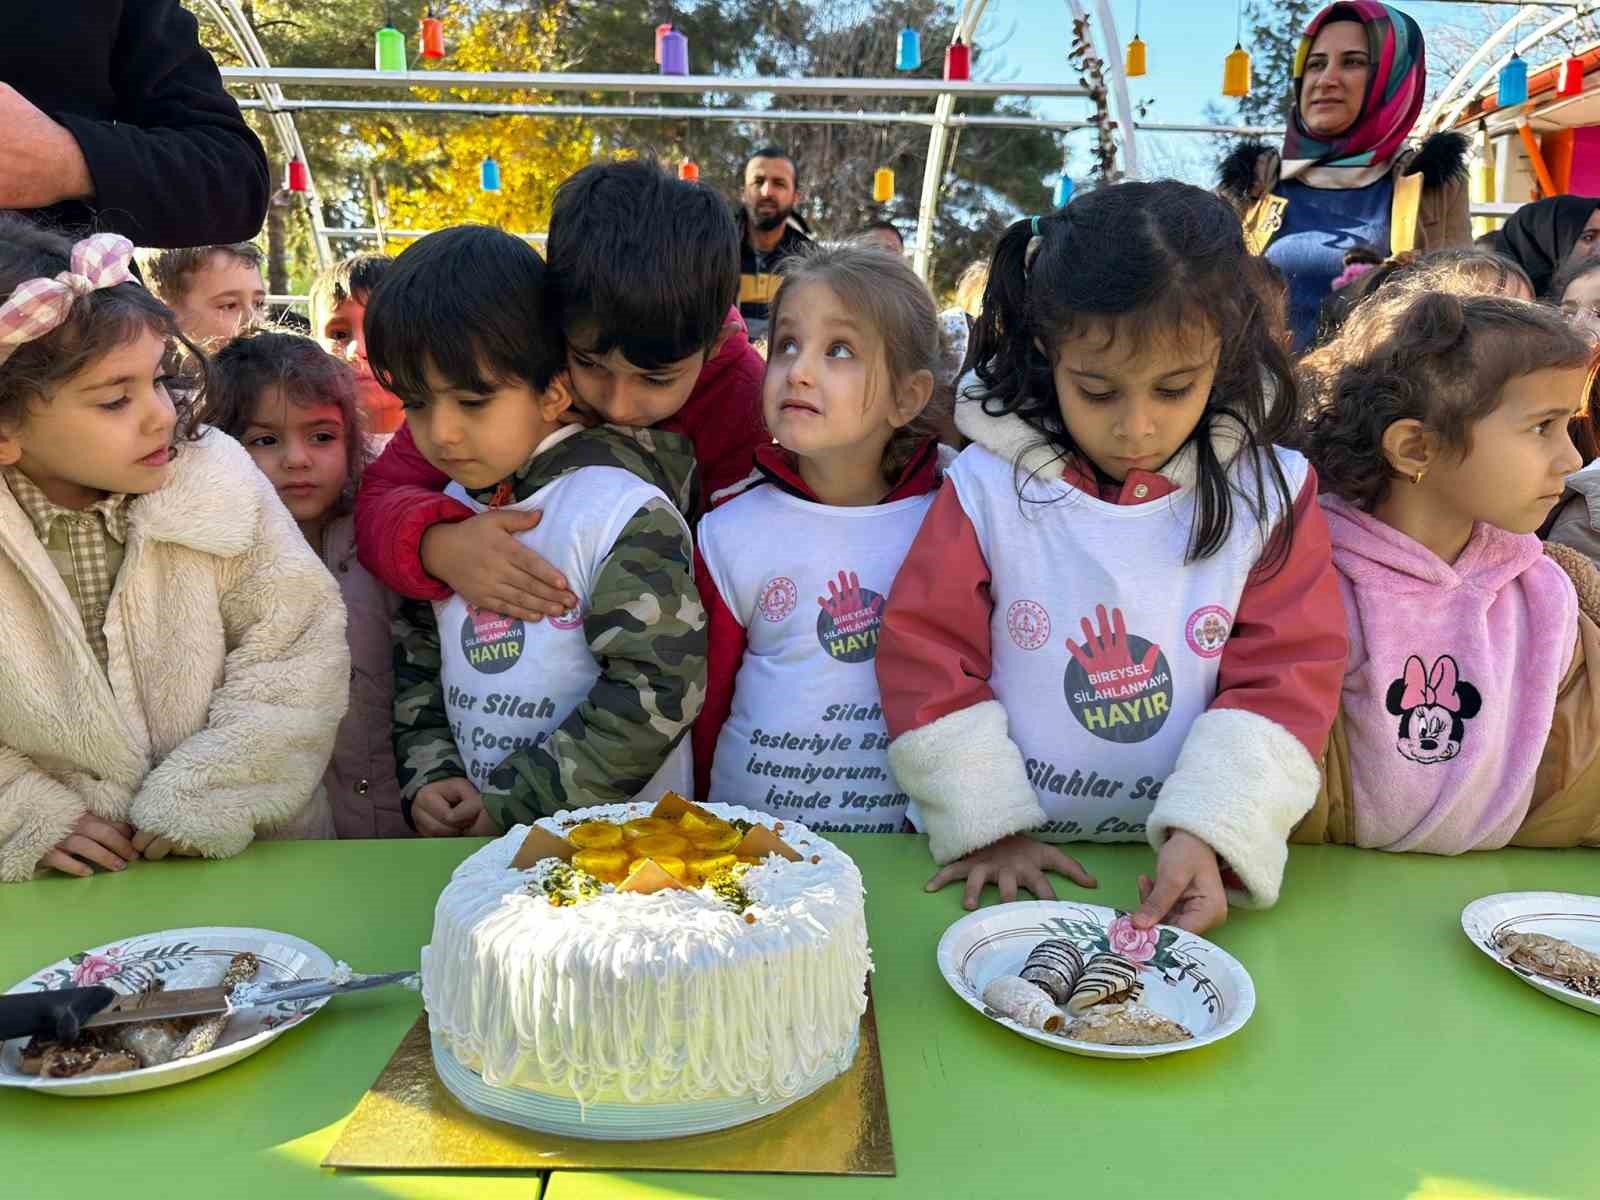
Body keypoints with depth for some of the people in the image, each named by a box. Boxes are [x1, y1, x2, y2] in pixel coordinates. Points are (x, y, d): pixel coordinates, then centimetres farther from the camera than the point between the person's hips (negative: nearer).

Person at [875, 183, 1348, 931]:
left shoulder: (1270, 495, -1)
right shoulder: (986, 487, -3)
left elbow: (1287, 676, -3)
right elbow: (926, 656, -1)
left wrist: (1208, 833, -15)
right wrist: (985, 823, -7)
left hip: (1177, 867, 1)